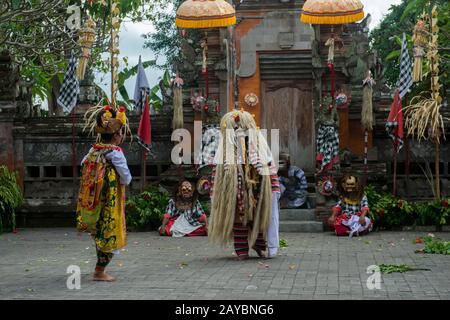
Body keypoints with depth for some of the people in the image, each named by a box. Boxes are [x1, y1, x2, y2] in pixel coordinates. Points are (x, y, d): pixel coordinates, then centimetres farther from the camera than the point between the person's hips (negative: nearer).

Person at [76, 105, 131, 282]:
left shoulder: (93, 151, 4)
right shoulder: (115, 152, -15)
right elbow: (126, 179, -14)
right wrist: (125, 176, 8)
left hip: (93, 202, 7)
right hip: (111, 204, -7)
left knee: (100, 234, 18)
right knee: (110, 236, 3)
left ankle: (100, 270, 25)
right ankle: (100, 272, 6)